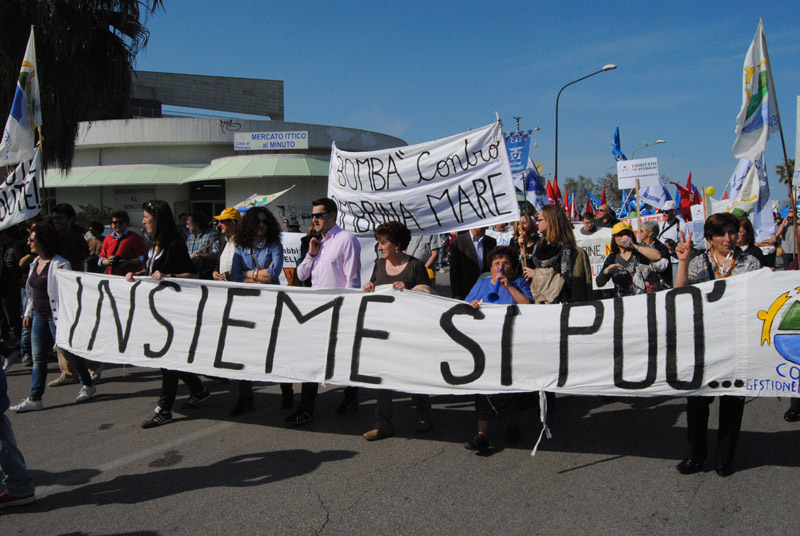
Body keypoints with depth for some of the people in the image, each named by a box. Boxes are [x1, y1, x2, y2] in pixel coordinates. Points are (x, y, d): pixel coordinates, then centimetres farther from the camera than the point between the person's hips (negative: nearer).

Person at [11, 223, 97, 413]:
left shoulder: (59, 265, -15)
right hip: (39, 316, 8)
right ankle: (34, 399, 13)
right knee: (38, 357, 8)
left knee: (67, 352, 3)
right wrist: (28, 313, 20)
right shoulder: (35, 263, 10)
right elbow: (32, 292, 19)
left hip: (56, 316, -8)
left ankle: (88, 385, 22)